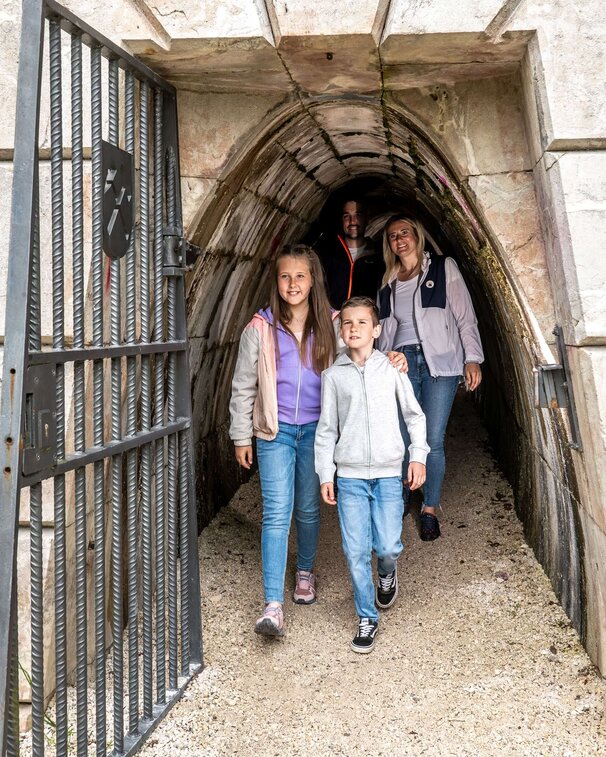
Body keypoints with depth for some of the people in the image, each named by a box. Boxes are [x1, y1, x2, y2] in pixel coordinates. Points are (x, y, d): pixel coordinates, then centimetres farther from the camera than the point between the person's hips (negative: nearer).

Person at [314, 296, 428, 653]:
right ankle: (367, 619, 20)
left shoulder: (392, 368, 1)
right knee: (356, 551, 1)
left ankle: (387, 575, 33)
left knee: (388, 546, -4)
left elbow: (414, 414, 9)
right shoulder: (334, 375, 2)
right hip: (349, 476, 1)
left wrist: (418, 456, 2)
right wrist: (325, 474, 3)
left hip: (388, 473, 0)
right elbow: (327, 429, 6)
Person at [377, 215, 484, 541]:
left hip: (440, 363, -3)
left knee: (433, 441, -4)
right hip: (401, 363, 3)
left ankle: (430, 510, 12)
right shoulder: (388, 283, 17)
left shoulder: (443, 268, 6)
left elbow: (465, 317, 3)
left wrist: (472, 359, -4)